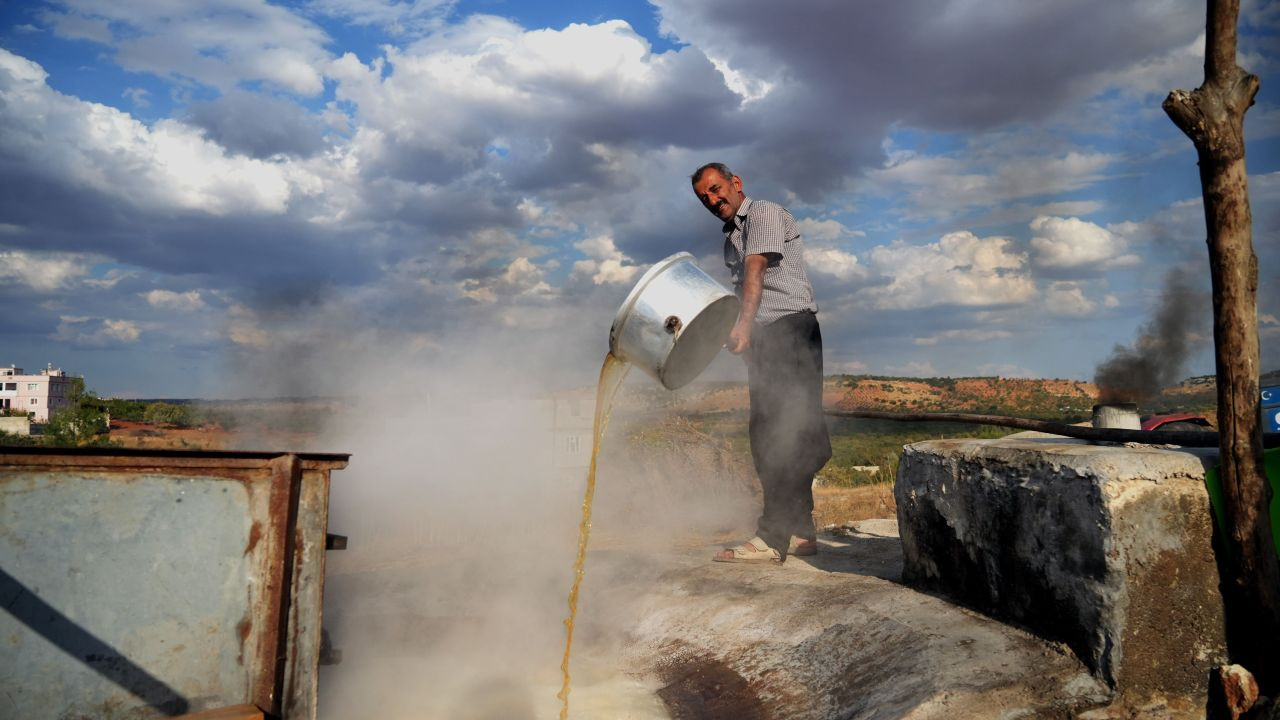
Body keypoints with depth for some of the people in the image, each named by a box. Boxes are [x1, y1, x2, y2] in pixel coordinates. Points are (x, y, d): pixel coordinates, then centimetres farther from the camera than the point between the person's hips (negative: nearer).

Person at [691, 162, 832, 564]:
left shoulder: (764, 213, -2)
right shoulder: (731, 238, 24)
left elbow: (756, 271, -16)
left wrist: (744, 324, -27)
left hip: (790, 330, -9)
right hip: (764, 338, 9)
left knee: (776, 434, -15)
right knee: (790, 436, 7)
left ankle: (772, 538, -16)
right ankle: (800, 532, 12)